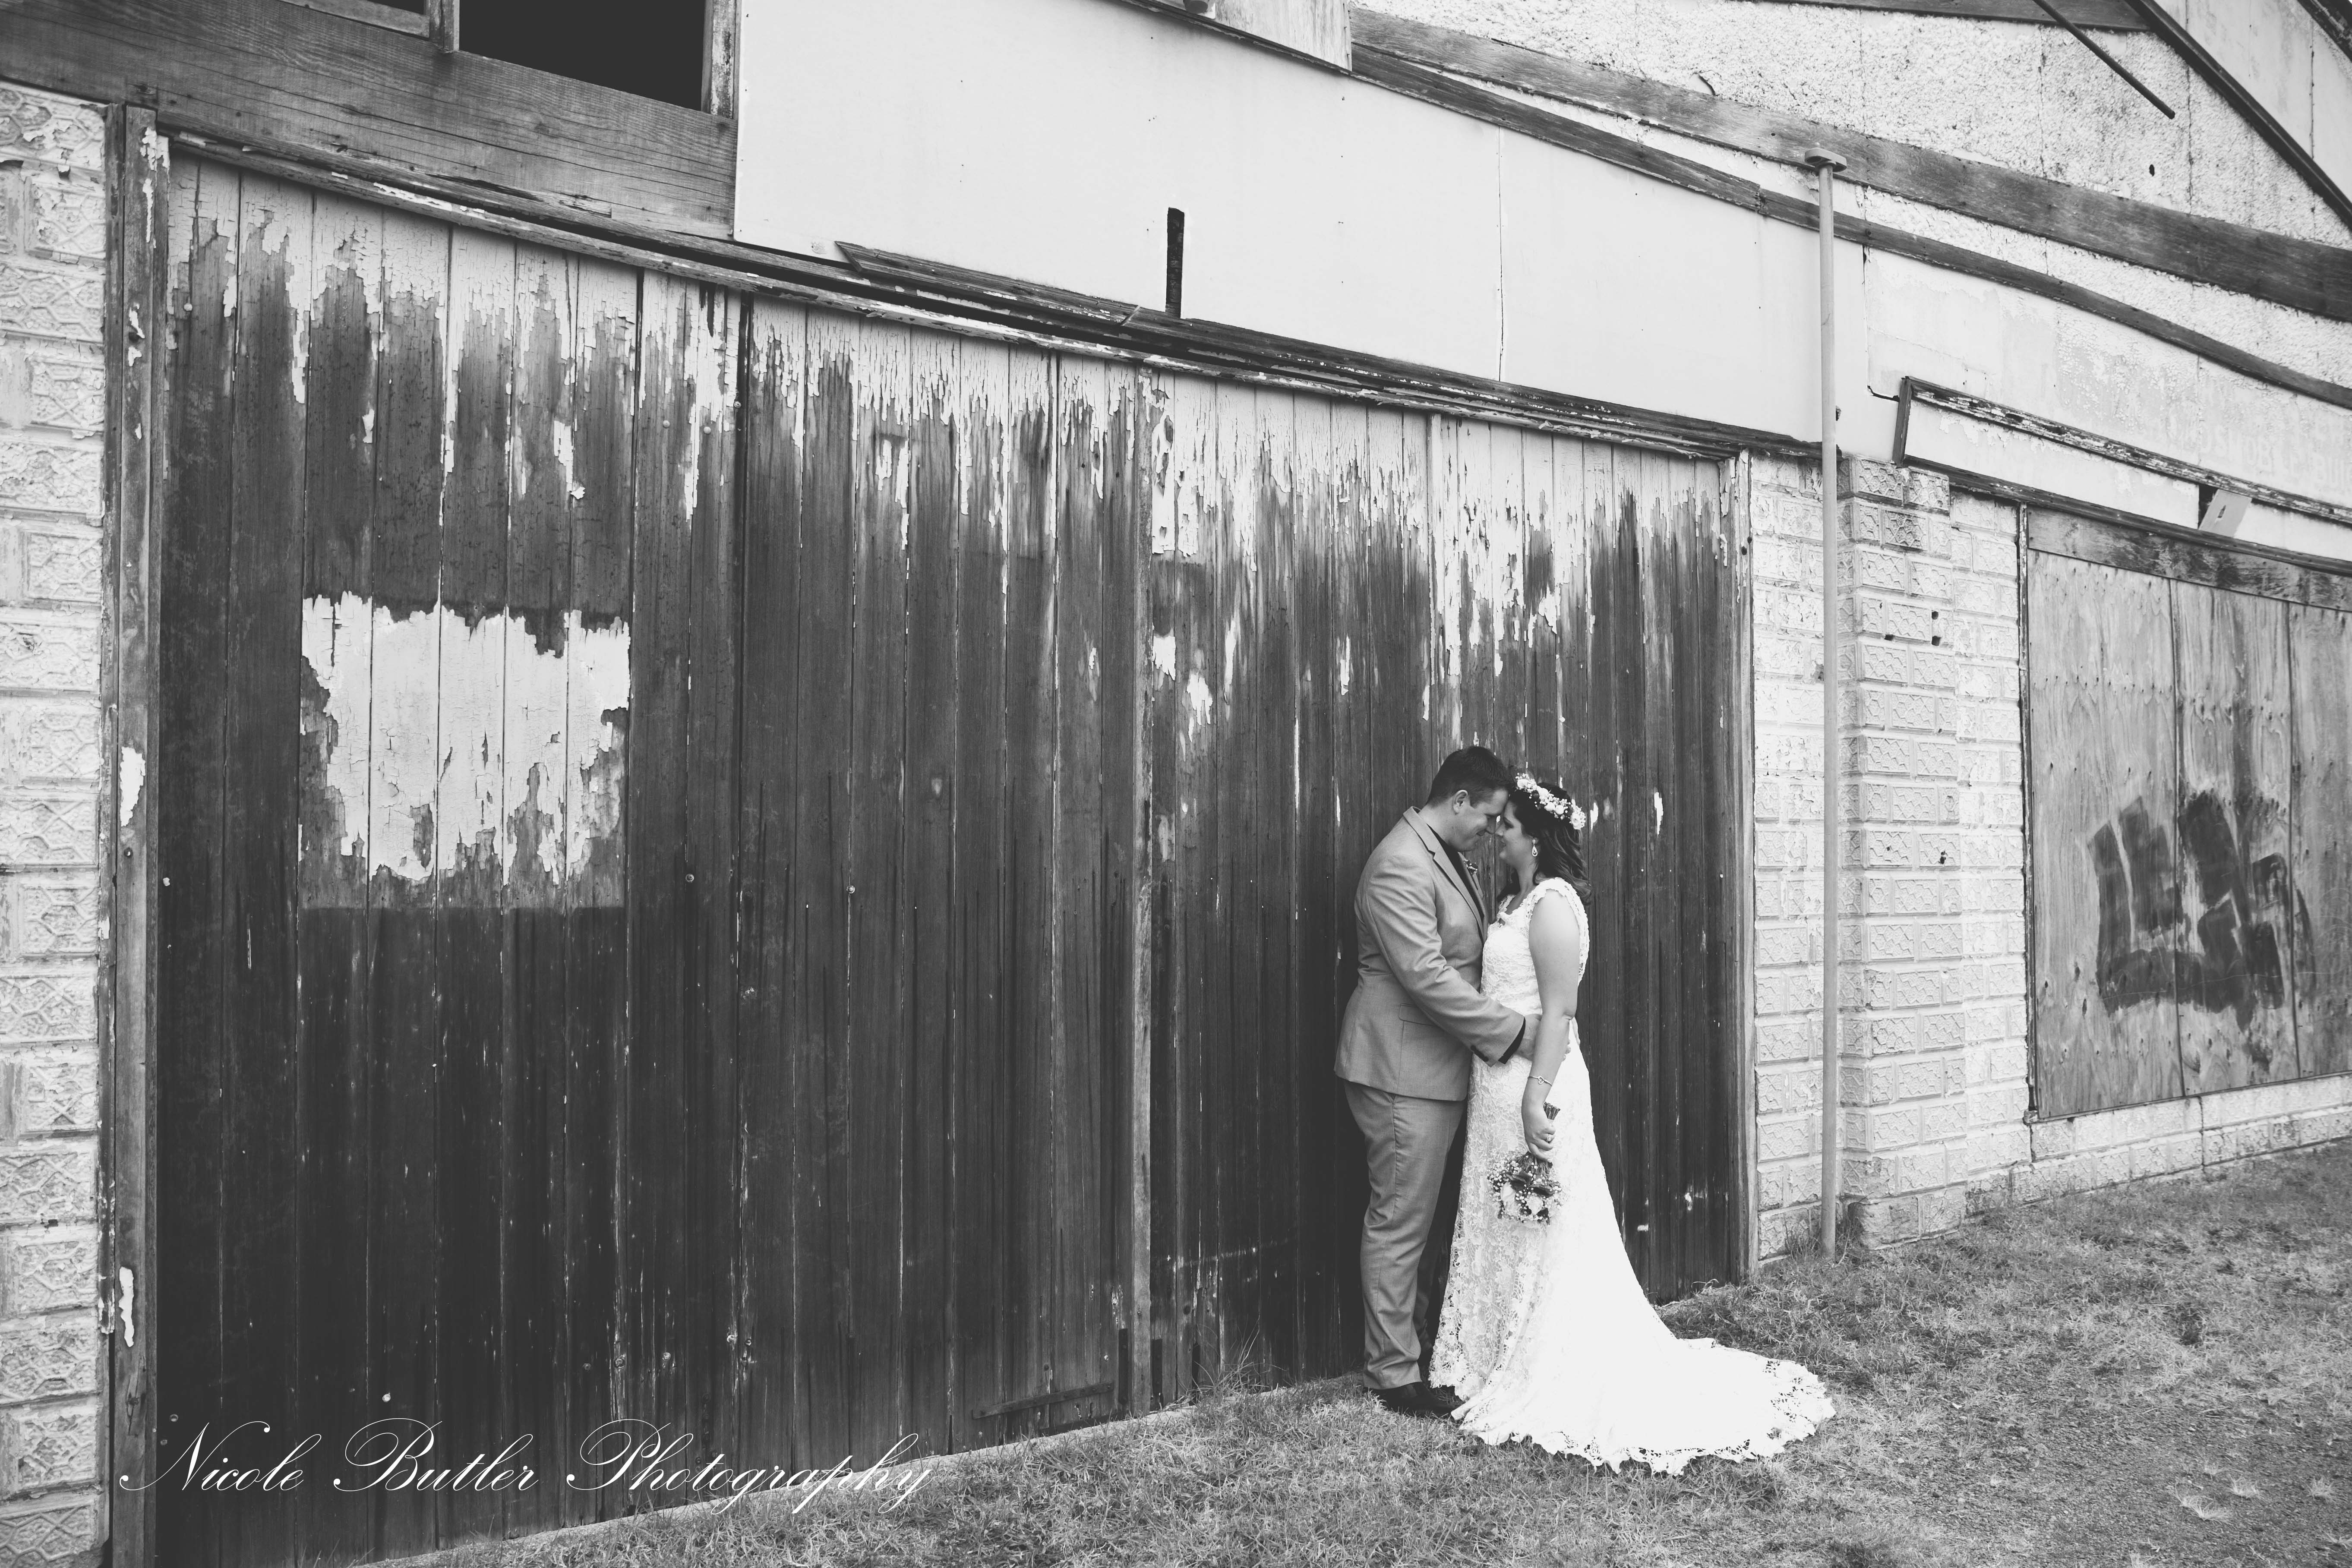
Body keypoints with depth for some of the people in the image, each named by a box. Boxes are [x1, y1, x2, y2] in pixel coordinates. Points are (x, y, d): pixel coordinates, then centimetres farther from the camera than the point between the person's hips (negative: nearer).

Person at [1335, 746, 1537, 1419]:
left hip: (1436, 1066, 10)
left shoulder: (1448, 859, 14)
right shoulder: (1401, 866, -19)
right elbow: (1427, 976, -24)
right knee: (1399, 1220, 0)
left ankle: (1413, 1336, 27)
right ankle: (1395, 1375, 9)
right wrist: (1513, 1029, -20)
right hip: (1402, 1068, -10)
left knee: (1415, 1213, 16)